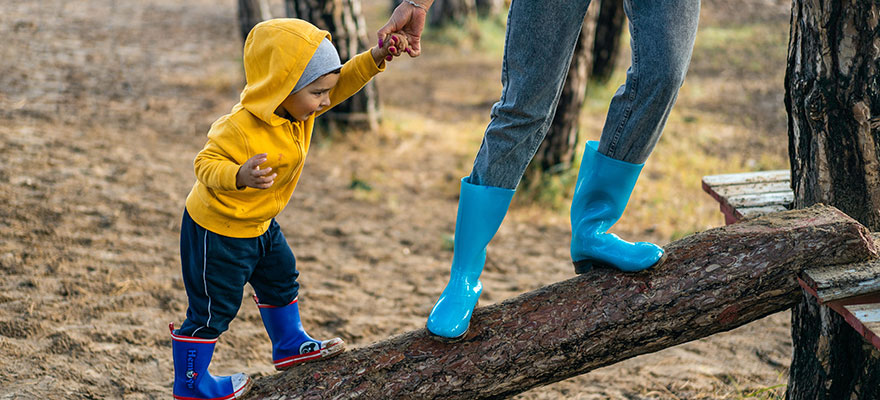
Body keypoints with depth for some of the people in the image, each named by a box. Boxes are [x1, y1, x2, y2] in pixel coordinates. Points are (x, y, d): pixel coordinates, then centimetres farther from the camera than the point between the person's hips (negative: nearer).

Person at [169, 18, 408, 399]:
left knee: (280, 279, 25)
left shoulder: (296, 107, -9)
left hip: (259, 223, 9)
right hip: (217, 229, -9)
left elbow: (342, 82, -3)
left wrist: (374, 59, -19)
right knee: (213, 309, 3)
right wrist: (240, 176, -51)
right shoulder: (239, 129, -34)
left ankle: (289, 346, 46)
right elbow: (206, 165, -31)